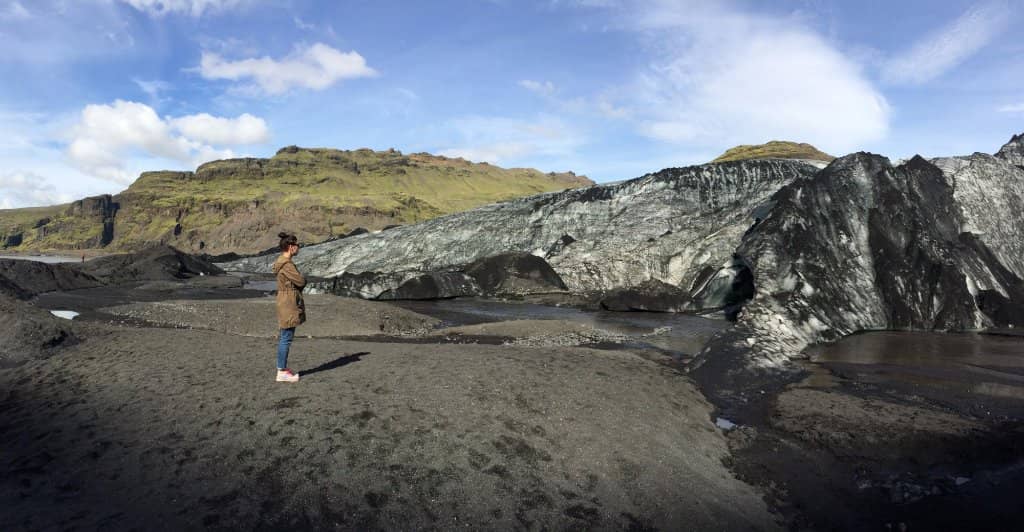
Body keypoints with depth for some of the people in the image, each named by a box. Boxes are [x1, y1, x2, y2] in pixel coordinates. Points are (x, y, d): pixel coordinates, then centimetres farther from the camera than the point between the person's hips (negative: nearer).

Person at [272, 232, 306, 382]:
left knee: (284, 337, 15)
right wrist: (302, 279, 1)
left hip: (287, 304, 10)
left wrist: (299, 284, -1)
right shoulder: (286, 264, -19)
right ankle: (282, 372, 2)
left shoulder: (283, 262, 13)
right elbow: (301, 281, -19)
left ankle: (283, 368, 23)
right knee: (286, 338, -4)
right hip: (289, 304, -10)